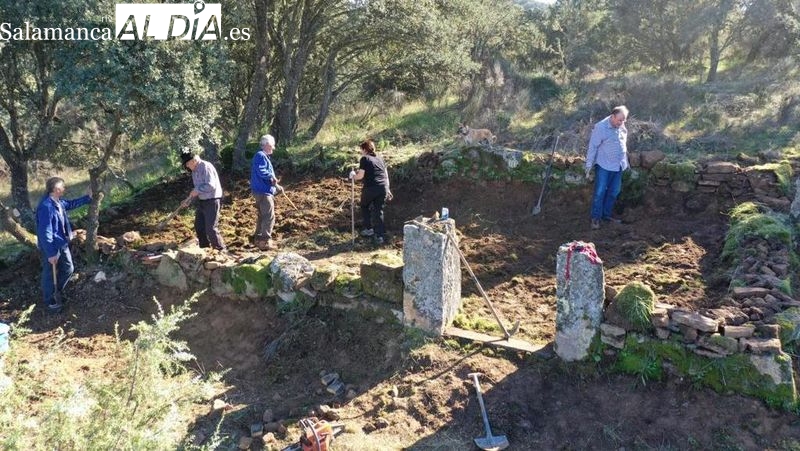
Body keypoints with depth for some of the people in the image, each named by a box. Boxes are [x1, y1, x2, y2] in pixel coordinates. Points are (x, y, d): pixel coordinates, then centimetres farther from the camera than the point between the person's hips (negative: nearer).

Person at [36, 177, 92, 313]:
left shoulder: (58, 202, -2)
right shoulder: (46, 207, -30)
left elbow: (71, 204, 24)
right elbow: (45, 233, -28)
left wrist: (88, 197, 20)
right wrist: (50, 253, -25)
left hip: (62, 244, 9)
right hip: (52, 247, -9)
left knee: (68, 269, 21)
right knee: (50, 274, 9)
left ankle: (55, 292, 42)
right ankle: (50, 302, 27)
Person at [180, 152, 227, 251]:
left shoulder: (206, 167, -17)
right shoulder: (194, 171, 12)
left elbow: (211, 186, -25)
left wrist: (197, 190, -17)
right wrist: (188, 201, 10)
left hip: (212, 201, -10)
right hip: (202, 201, 10)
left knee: (211, 228, -10)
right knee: (199, 226, 15)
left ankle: (221, 250, 1)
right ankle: (205, 248, 29)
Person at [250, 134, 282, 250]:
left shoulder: (263, 156, 20)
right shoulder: (261, 156, -14)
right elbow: (261, 172, -28)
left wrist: (276, 187, 17)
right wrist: (272, 176, -12)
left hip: (262, 191, 11)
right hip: (263, 191, -11)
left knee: (263, 216, 18)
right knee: (269, 217, -11)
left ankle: (258, 238, 26)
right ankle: (265, 241, -11)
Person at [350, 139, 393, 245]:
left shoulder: (364, 159, 1)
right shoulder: (379, 159, 19)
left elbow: (360, 176, -7)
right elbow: (386, 175, 18)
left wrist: (353, 176, 13)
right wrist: (387, 189, 22)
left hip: (370, 188, -5)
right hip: (383, 188, 5)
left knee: (364, 206, 21)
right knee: (378, 210, 11)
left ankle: (369, 229, 22)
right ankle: (380, 235, 6)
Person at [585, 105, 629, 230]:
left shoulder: (622, 127, 4)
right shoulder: (600, 127, -16)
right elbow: (592, 147, -14)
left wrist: (625, 162, 21)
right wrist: (589, 167, -14)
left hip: (618, 166, 7)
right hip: (604, 166, -7)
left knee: (614, 192, 11)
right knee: (600, 192, -5)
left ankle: (606, 215, 23)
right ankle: (596, 218, 3)